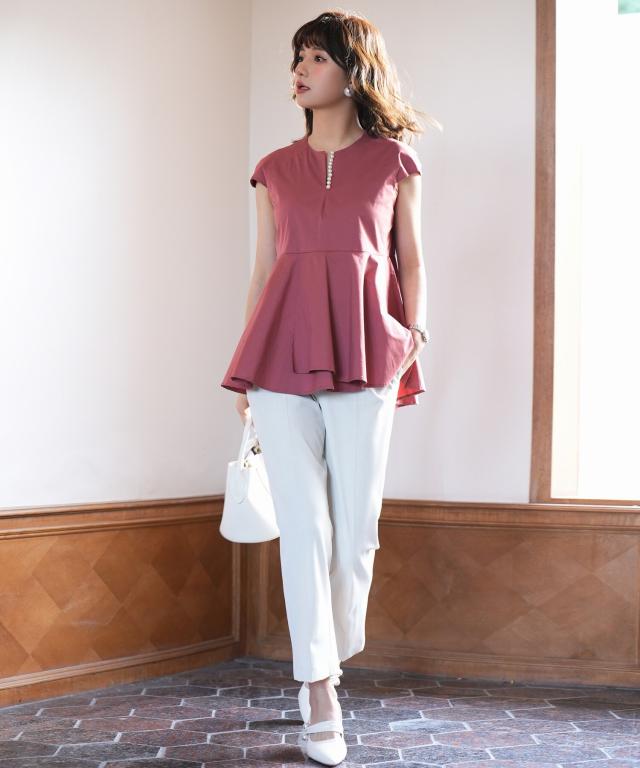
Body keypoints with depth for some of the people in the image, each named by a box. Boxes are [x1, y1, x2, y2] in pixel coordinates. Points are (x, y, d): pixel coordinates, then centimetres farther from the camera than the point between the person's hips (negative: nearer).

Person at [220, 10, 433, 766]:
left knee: (354, 527, 0)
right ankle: (320, 695, -1)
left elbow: (411, 258, 12)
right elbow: (263, 268, 15)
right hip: (282, 354, 1)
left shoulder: (394, 160, 10)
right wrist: (247, 369, 11)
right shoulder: (275, 168, 15)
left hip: (364, 353, -1)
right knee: (303, 525, -4)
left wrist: (416, 329, -1)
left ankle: (322, 674, 18)